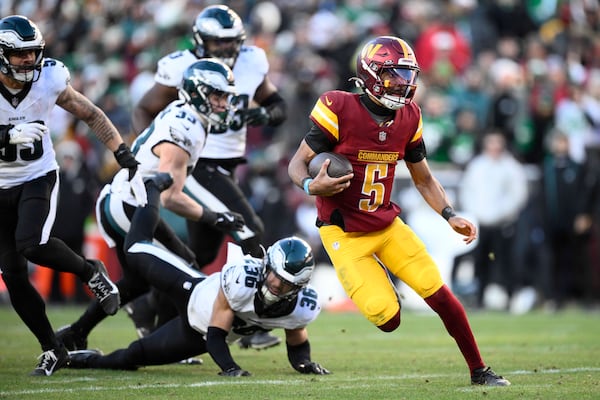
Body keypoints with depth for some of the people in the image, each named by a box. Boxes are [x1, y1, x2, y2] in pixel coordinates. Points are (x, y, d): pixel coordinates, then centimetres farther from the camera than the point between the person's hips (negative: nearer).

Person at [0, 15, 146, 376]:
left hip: (38, 179, -1)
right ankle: (52, 350, 13)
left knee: (31, 245, -28)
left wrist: (128, 162, -7)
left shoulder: (50, 80, -14)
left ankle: (90, 271, 0)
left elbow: (93, 116, -3)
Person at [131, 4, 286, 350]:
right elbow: (145, 110, -5)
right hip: (195, 164, -7)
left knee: (203, 252, 14)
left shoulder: (252, 63, -1)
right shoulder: (183, 69, -15)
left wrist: (265, 114, -13)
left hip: (226, 167, 7)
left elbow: (278, 106, 10)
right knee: (250, 232, -17)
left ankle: (147, 306, 30)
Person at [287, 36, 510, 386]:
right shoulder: (339, 109, -18)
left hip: (387, 224, 5)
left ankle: (479, 371, 11)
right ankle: (375, 278, 22)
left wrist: (451, 216, -2)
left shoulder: (409, 117, 0)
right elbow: (297, 164, -11)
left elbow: (424, 179, 12)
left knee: (441, 295, -6)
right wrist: (312, 186, -34)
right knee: (388, 318, -14)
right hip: (345, 234, -5)